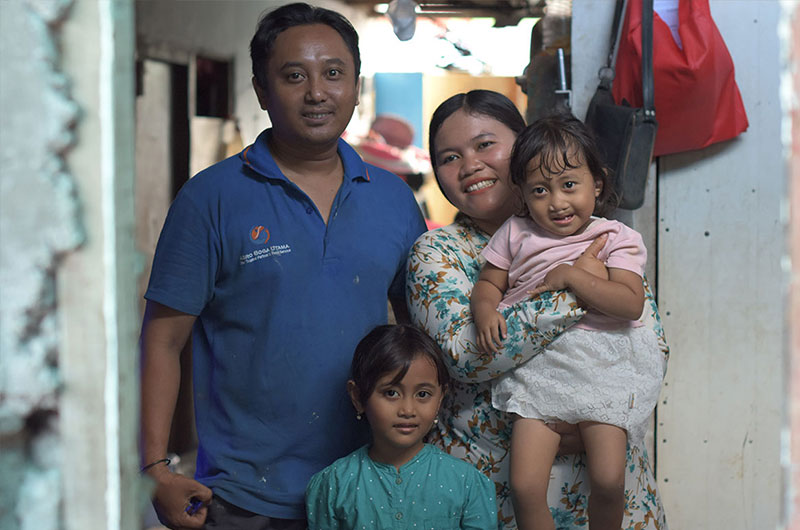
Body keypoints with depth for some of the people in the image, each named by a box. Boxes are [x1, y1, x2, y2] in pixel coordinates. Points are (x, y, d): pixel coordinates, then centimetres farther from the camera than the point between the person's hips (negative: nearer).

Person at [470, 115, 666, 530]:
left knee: (608, 480, -14)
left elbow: (631, 304, -10)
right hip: (537, 364, 2)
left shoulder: (616, 238, 2)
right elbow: (488, 282, 15)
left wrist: (571, 277, -14)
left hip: (603, 366, -2)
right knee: (524, 486, -12)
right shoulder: (516, 235, 10)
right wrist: (484, 309, -7)